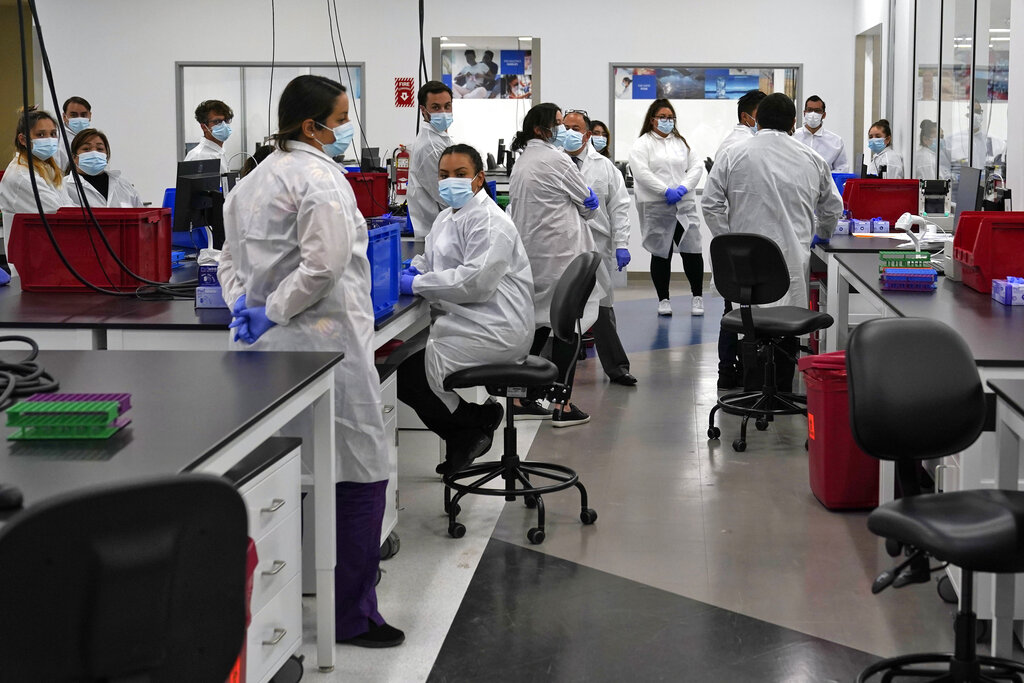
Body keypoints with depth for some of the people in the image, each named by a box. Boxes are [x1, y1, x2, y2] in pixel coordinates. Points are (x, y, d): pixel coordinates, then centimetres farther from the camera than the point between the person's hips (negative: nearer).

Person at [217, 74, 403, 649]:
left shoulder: (253, 179, 17)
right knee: (359, 477, -2)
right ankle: (352, 615, 3)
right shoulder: (320, 178, -12)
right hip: (322, 343, -10)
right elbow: (323, 264, -23)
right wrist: (270, 313, -13)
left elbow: (231, 258, 21)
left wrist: (244, 306, 6)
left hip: (264, 346, 10)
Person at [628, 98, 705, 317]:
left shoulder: (681, 142, 16)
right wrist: (666, 190, -17)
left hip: (684, 205, 3)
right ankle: (663, 299, 14)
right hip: (656, 207, -3)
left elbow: (696, 166, 9)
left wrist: (684, 187, -9)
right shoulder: (643, 144, 1)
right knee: (661, 254, 4)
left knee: (692, 251, -5)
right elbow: (641, 172, -12)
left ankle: (697, 297, 7)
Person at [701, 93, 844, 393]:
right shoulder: (812, 160, 8)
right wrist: (820, 235, 37)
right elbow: (832, 208, 19)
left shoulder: (732, 156, 0)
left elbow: (711, 205, -2)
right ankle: (783, 394, 16)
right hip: (794, 259, 2)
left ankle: (754, 393, -4)